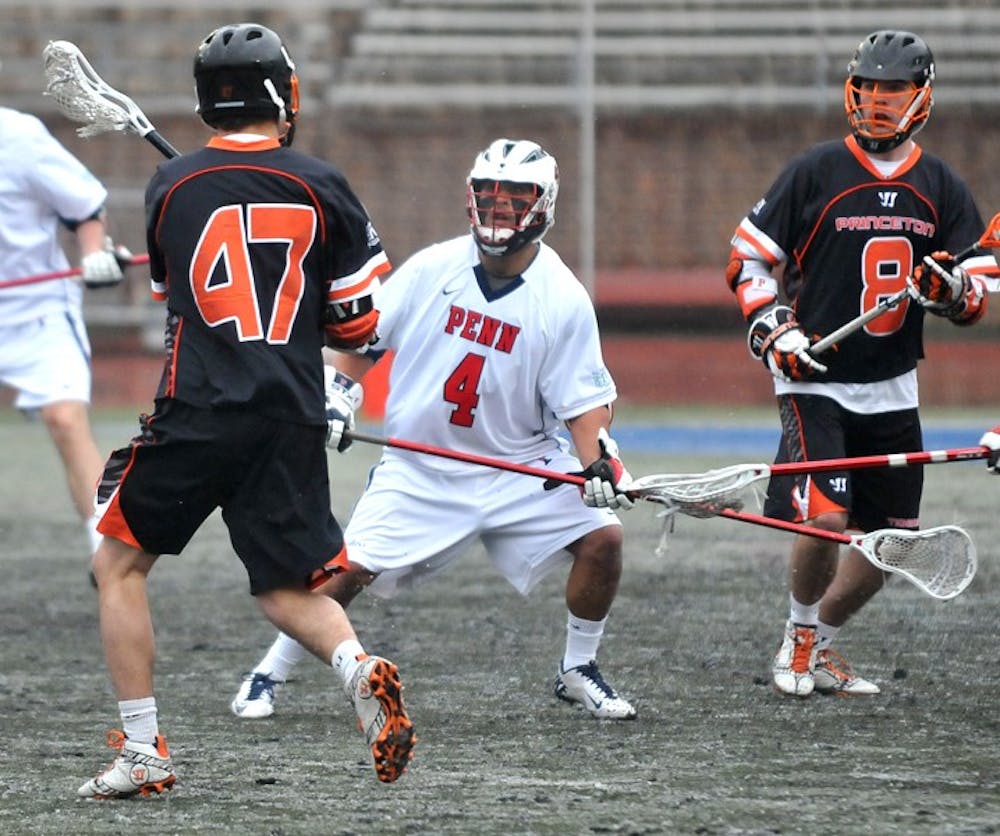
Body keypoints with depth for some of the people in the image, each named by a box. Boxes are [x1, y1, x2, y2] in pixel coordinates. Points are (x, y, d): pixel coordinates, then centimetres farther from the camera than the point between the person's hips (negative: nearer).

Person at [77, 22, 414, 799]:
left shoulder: (171, 186, 3)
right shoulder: (321, 186, 2)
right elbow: (358, 324, 7)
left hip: (197, 414, -2)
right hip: (293, 420, 2)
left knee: (119, 562, 15)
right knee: (288, 589, 12)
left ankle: (142, 750, 8)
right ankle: (358, 665, -20)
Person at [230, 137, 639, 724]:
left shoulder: (563, 299, -9)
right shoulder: (433, 269, -4)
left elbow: (583, 401, -8)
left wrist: (599, 460, -25)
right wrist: (343, 391, -5)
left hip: (520, 466, 0)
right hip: (419, 469, 0)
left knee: (602, 536, -17)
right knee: (348, 566, -11)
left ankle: (579, 672, 6)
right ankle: (270, 675, 10)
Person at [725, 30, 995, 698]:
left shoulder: (942, 187, 6)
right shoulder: (815, 172, -5)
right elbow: (746, 260, 0)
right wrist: (776, 333, -12)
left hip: (893, 391, 5)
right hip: (815, 383, -4)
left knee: (893, 538, 6)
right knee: (825, 519, -18)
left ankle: (820, 645, 26)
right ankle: (799, 637, 7)